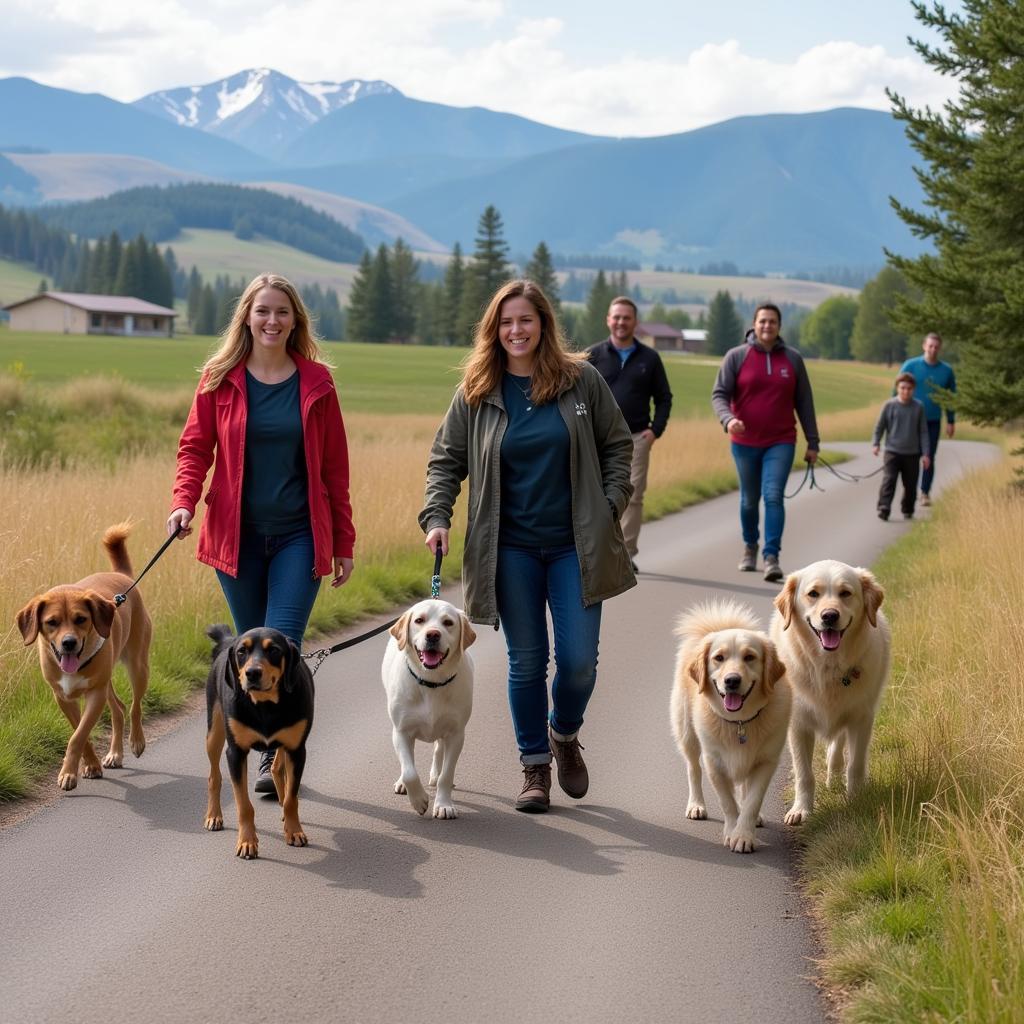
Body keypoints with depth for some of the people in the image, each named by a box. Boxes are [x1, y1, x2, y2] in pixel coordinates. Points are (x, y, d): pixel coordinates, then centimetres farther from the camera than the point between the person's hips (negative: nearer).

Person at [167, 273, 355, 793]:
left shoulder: (316, 383, 2)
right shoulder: (221, 379, 3)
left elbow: (335, 467, 6)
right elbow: (195, 448, 5)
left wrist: (343, 543, 6)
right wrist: (184, 501, -14)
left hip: (299, 536, -1)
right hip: (237, 536, 1)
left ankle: (280, 755, -4)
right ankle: (271, 750, 21)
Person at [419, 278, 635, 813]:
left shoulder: (582, 380, 1)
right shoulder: (476, 393, 2)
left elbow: (617, 445, 9)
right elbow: (446, 459, 7)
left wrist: (611, 506, -2)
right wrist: (437, 517, -6)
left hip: (575, 545, 0)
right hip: (511, 549, 0)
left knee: (579, 660, -2)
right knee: (526, 662, 4)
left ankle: (564, 734, 28)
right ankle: (534, 767, 18)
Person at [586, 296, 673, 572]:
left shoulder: (649, 358, 10)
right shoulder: (593, 356, 6)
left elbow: (664, 398, 14)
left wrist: (656, 429, 1)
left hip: (637, 438, 1)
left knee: (633, 497, -3)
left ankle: (627, 554, 4)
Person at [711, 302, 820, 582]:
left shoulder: (793, 359, 3)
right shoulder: (736, 356, -1)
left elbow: (804, 402, 7)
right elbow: (719, 394, -3)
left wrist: (812, 443, 7)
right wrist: (728, 419, -24)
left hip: (781, 443, 0)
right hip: (745, 443, 1)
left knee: (774, 496, -14)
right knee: (749, 499, 13)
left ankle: (772, 557, -15)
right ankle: (750, 546, 35)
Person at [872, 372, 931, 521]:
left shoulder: (918, 407, 0)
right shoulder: (889, 405, -4)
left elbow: (923, 432, 5)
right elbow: (879, 426, 5)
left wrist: (925, 454, 2)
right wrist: (875, 444, -9)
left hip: (912, 453, 2)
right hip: (892, 451, -2)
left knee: (910, 485, 9)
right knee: (888, 480, -15)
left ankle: (907, 510, 26)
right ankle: (883, 509, -19)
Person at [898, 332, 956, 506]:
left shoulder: (947, 370, 2)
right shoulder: (910, 366, -4)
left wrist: (951, 421, 10)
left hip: (934, 422, 1)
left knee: (929, 458, 1)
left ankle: (925, 492, 10)